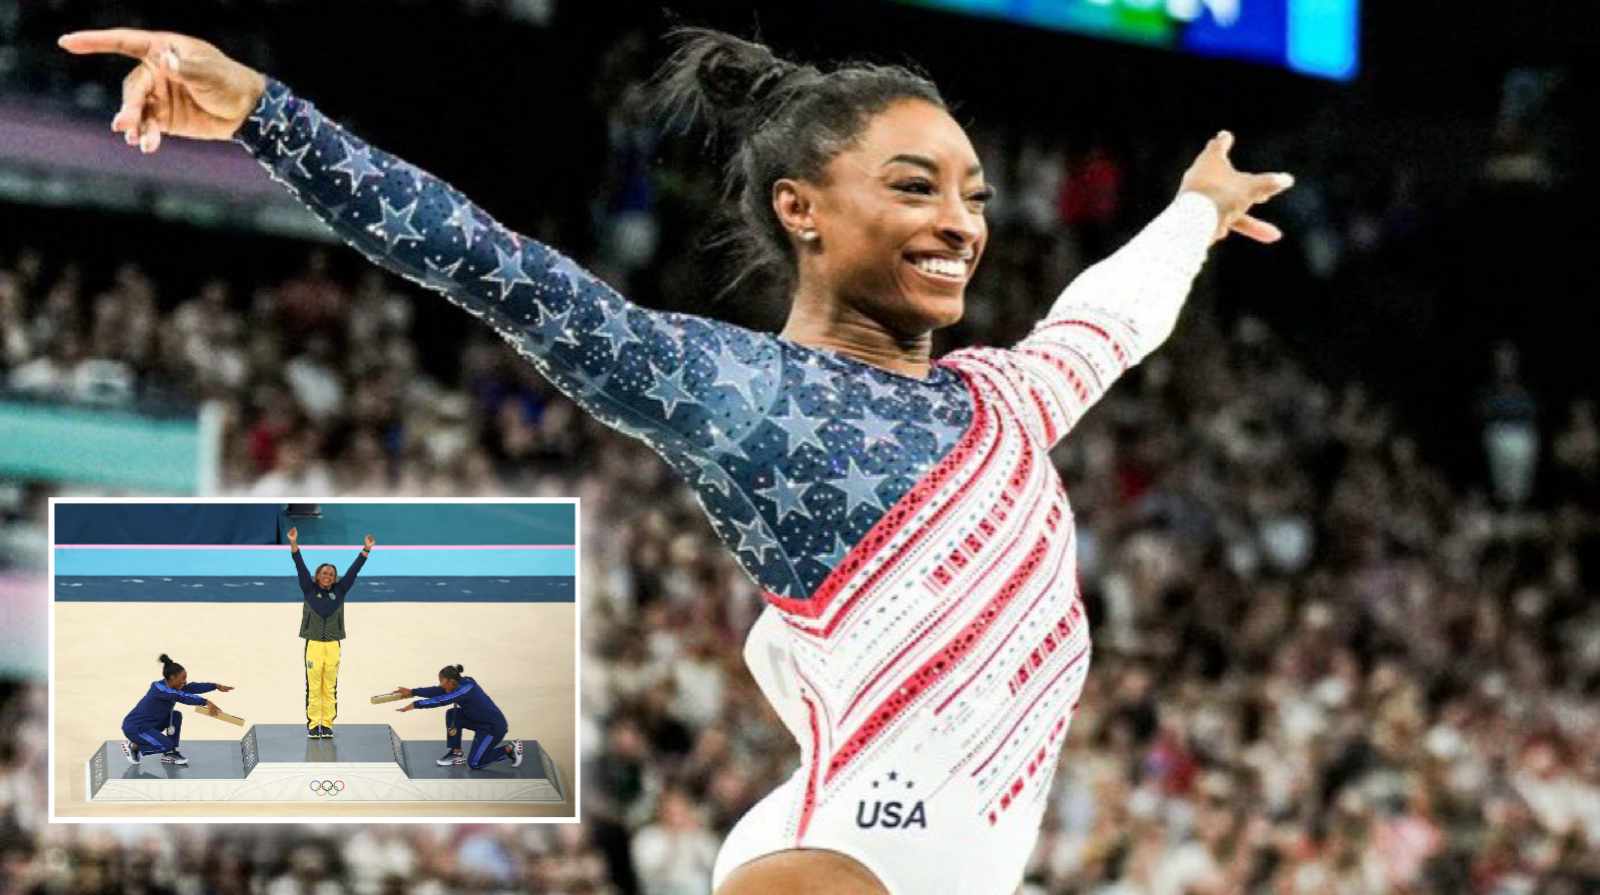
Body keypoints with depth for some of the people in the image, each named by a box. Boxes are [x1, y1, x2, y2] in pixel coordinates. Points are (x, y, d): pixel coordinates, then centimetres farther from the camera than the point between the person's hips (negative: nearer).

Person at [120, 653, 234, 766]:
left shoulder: (169, 686, 2)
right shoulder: (160, 689, -25)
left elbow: (192, 688, 5)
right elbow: (183, 697, -37)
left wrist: (216, 686, 0)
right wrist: (205, 702, -43)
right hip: (134, 728, -10)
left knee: (176, 716, 1)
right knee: (166, 745, -21)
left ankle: (170, 755, 6)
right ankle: (133, 747, -1)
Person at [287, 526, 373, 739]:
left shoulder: (339, 591, 9)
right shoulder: (309, 590, 5)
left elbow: (354, 570, 5)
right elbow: (300, 567, -3)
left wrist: (366, 550, -2)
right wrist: (294, 544, -12)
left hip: (333, 645, 2)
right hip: (314, 644, -2)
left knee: (330, 687, 3)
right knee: (314, 687, -3)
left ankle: (327, 724, 7)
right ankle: (313, 725, 1)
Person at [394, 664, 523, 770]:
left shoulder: (466, 689, -27)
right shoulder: (461, 684, -2)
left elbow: (441, 700, -32)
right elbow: (437, 691, 1)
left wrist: (415, 705, -31)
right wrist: (412, 692, -3)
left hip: (495, 727, -9)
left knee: (474, 764, -6)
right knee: (452, 714, -3)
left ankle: (509, 749, 6)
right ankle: (456, 753, 7)